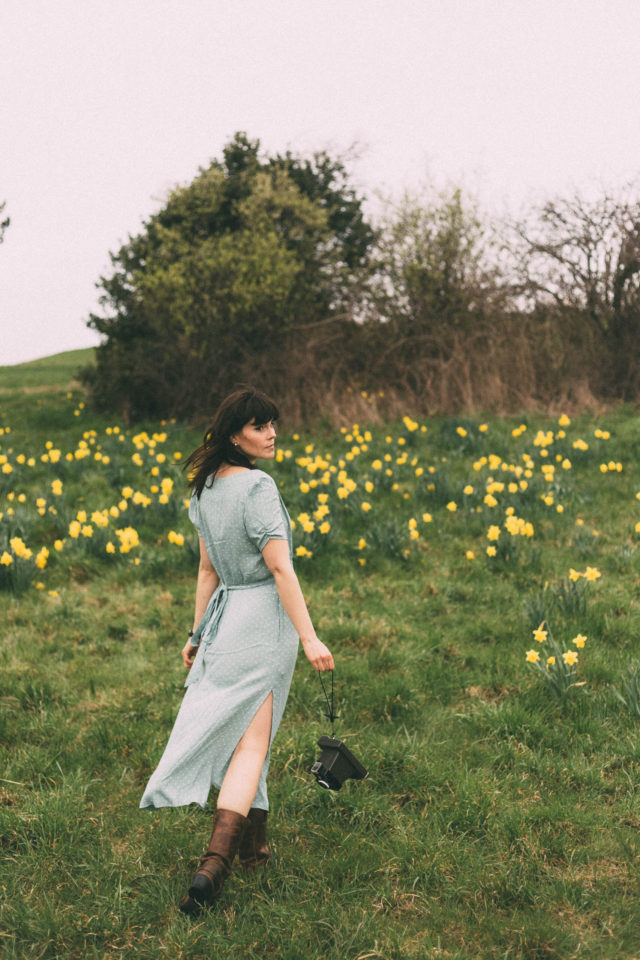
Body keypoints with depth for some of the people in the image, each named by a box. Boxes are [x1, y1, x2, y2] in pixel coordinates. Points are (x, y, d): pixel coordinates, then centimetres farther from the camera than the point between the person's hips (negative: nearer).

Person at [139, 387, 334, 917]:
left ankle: (254, 839, 28)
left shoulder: (207, 488, 8)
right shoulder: (258, 486, -16)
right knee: (250, 741, -7)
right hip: (264, 620, -8)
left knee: (239, 732, 17)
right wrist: (310, 637, -19)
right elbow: (280, 568, -20)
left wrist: (198, 633, 19)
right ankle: (214, 864, -13)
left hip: (224, 616, 8)